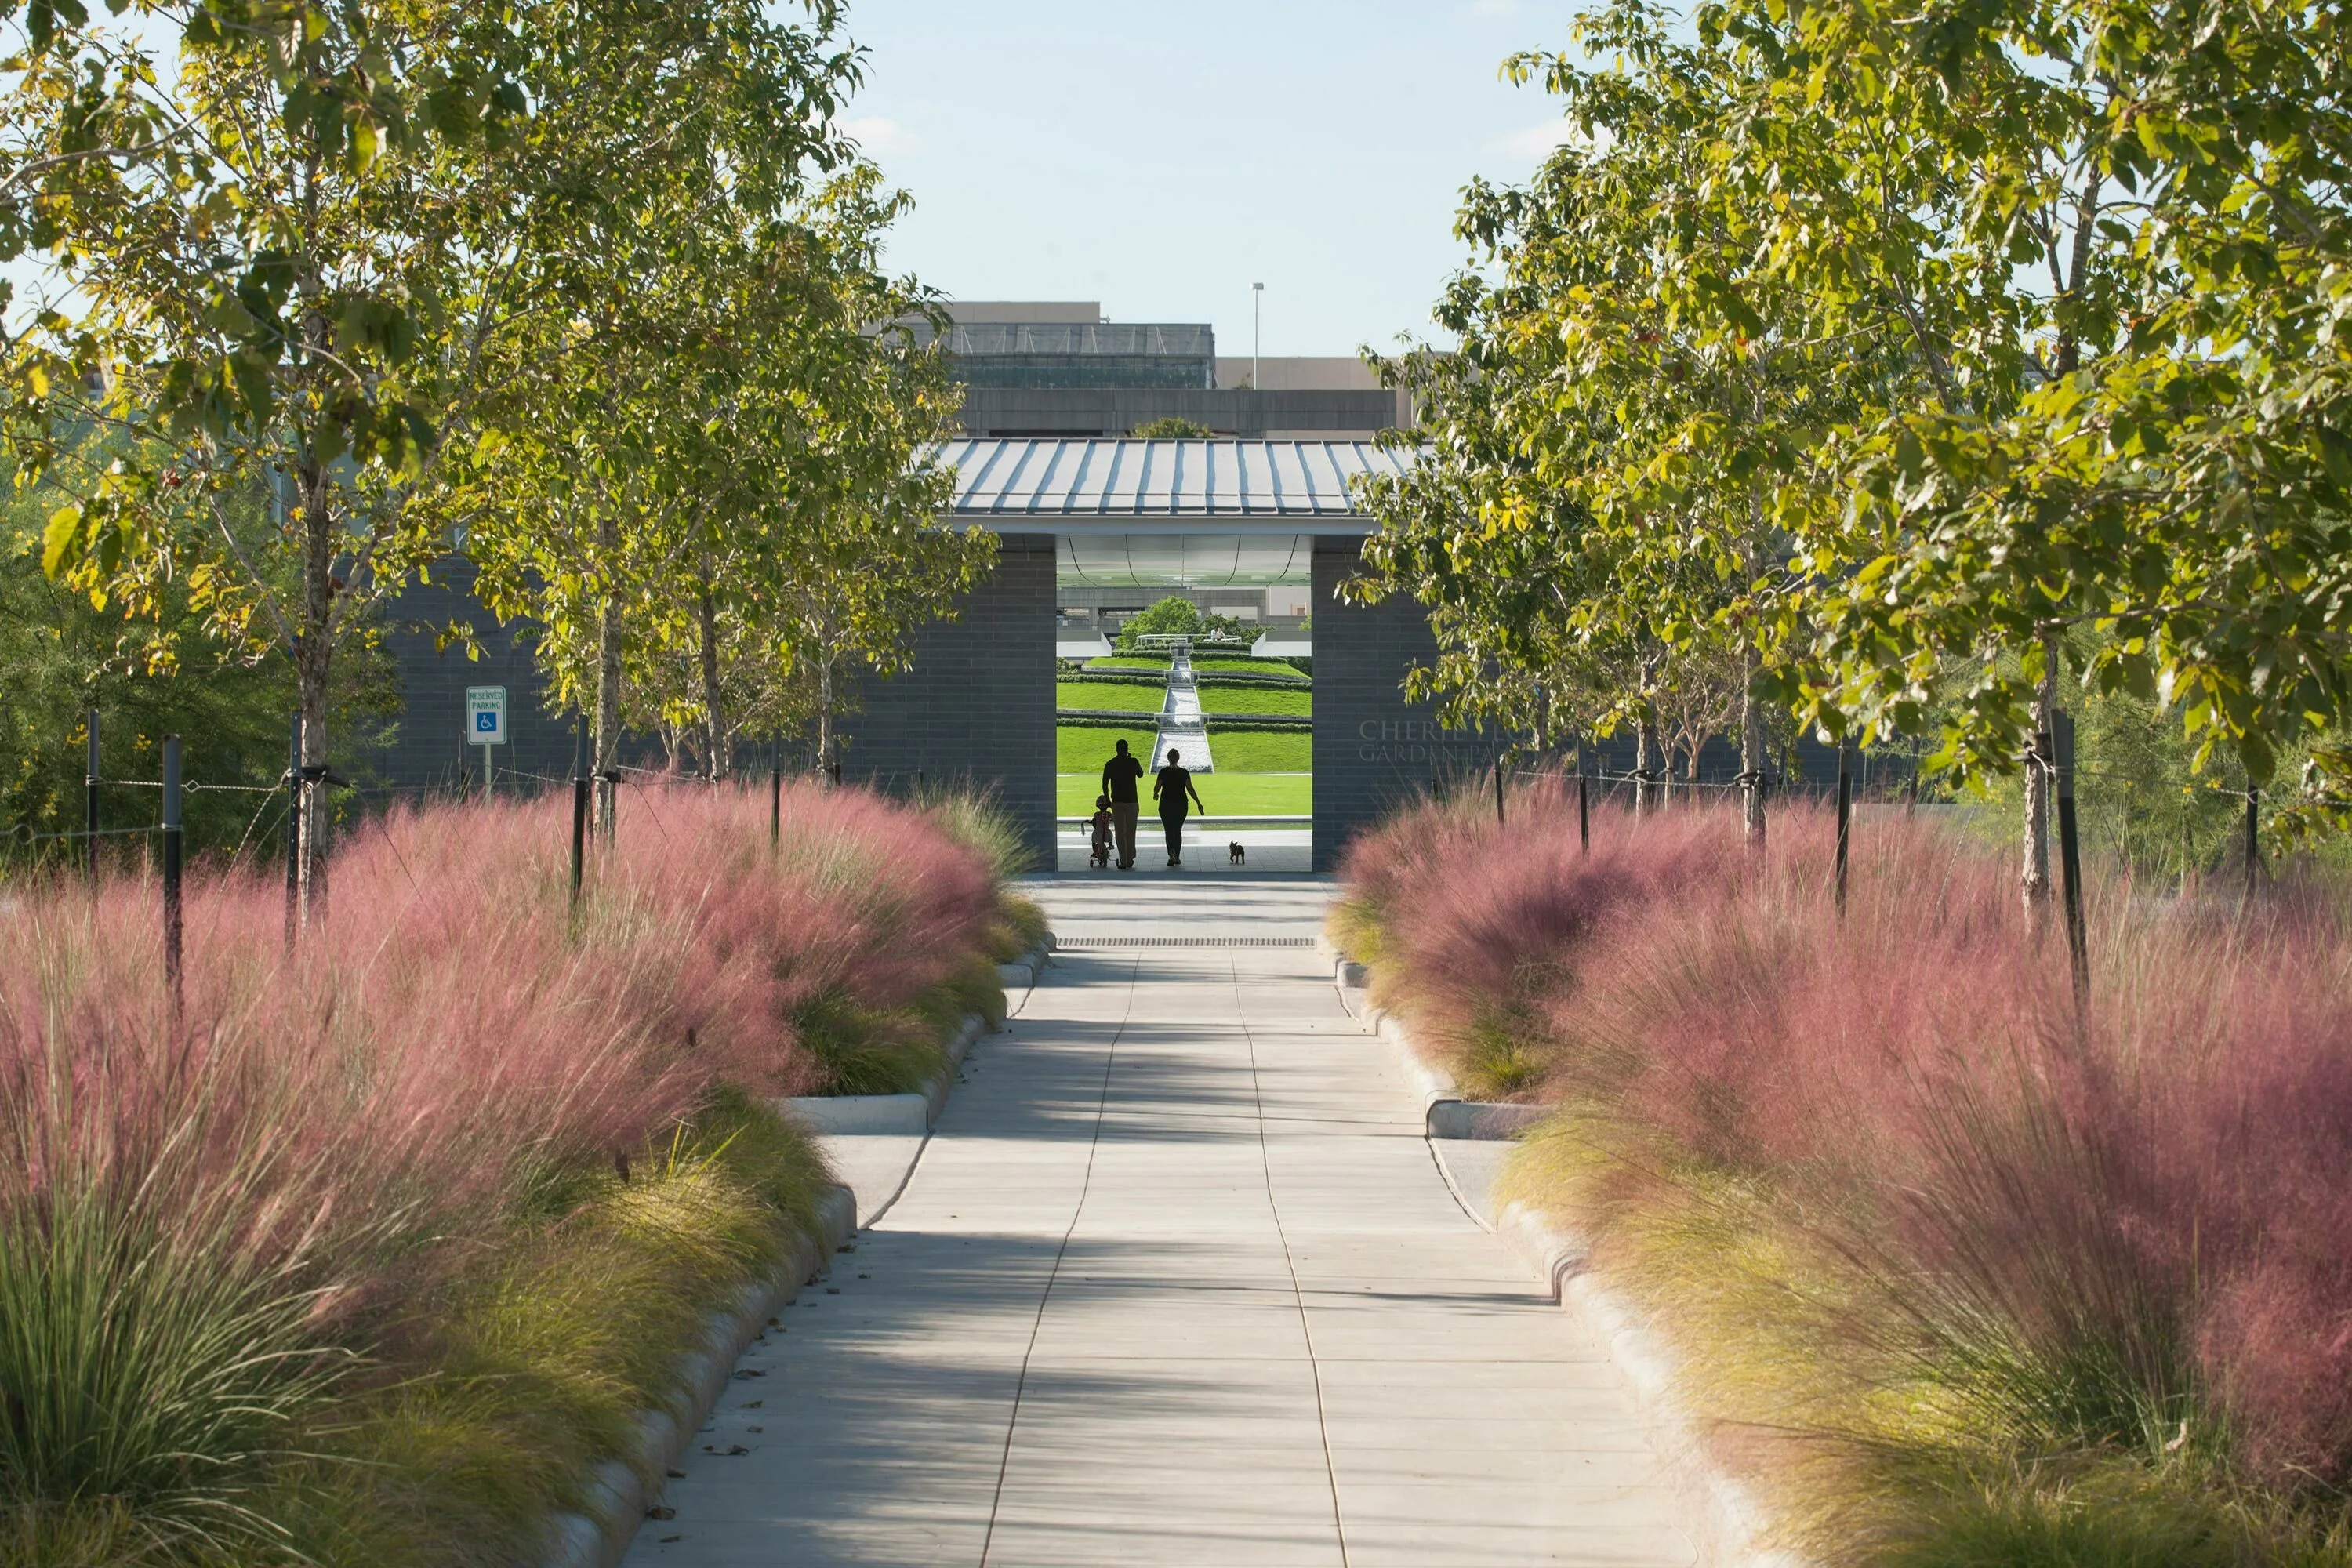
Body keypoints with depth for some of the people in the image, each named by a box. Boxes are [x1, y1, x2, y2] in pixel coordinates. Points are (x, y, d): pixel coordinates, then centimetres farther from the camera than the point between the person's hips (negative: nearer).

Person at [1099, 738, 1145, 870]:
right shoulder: (1133, 762, -4)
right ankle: (1130, 860, 15)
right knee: (1130, 832, 11)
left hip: (1117, 802, 0)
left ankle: (1123, 862, -3)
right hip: (1132, 801, 0)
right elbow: (1140, 774, 15)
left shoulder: (1110, 764, -1)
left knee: (1120, 833, 2)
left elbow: (1105, 784, 0)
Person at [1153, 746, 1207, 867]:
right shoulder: (1184, 772, -4)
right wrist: (1199, 804, -7)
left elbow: (1156, 788, -10)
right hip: (1181, 805, 2)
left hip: (1166, 805, -2)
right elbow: (1190, 789, -9)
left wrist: (1155, 794, 14)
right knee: (1178, 831, 15)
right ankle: (1177, 857, 16)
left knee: (1169, 831, 2)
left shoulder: (1164, 772, -9)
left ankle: (1171, 855, -19)